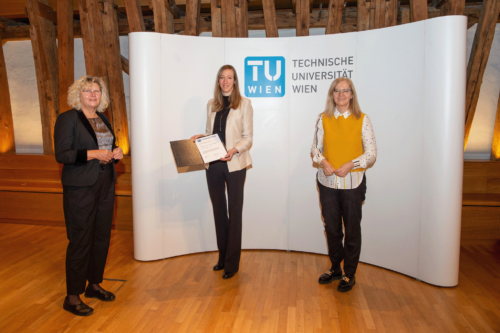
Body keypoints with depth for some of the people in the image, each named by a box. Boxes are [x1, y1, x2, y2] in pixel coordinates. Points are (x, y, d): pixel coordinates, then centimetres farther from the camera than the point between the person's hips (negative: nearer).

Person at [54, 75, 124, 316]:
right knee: (80, 240, -3)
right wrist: (92, 154, -22)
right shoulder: (67, 118, -6)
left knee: (102, 237, 11)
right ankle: (72, 297, 11)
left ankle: (94, 285, 28)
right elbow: (61, 154, -13)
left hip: (105, 186, 7)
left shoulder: (103, 120, 15)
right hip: (80, 188, -7)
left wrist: (115, 153, 2)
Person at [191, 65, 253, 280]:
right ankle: (222, 257, 29)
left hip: (235, 165, -5)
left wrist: (235, 150, -22)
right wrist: (199, 138, -2)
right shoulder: (211, 104, 12)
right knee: (219, 210, 13)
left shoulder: (244, 104, -2)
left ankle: (232, 263, 14)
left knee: (234, 212, 3)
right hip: (213, 164, 5)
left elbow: (248, 137, -5)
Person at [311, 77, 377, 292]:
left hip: (352, 183, -2)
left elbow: (371, 153, -2)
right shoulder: (324, 119, 5)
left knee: (352, 230, 6)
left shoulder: (362, 120, -1)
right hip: (327, 182, 2)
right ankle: (335, 268, 33)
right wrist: (323, 162, -12)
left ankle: (349, 274, 23)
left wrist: (350, 165, -16)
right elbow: (315, 148, 7)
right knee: (331, 228, 13)